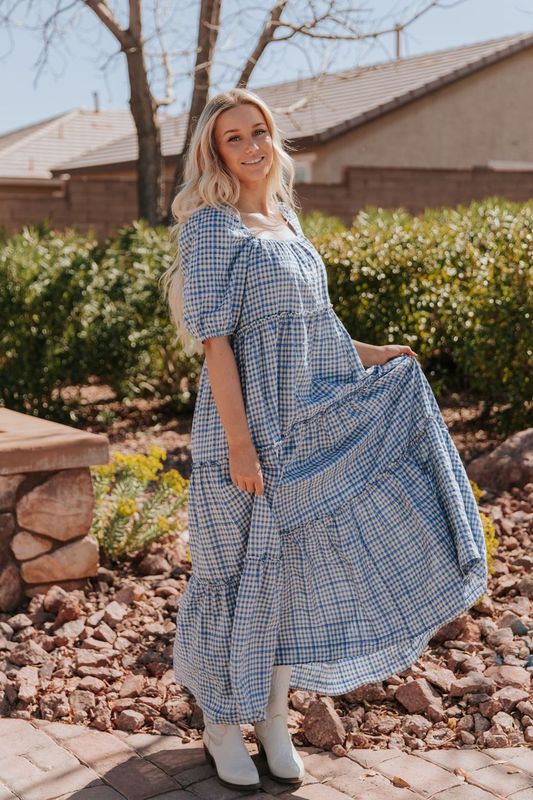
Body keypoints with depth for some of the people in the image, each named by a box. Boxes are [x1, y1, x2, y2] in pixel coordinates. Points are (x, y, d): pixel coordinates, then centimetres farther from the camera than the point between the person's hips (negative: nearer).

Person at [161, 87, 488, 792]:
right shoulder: (210, 224, -10)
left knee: (299, 569, 12)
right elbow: (215, 339, -16)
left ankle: (274, 720, 30)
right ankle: (222, 724, 25)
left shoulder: (286, 220, 13)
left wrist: (366, 355, 18)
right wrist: (240, 442, -20)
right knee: (242, 572, 5)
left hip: (314, 429, 7)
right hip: (250, 425, -7)